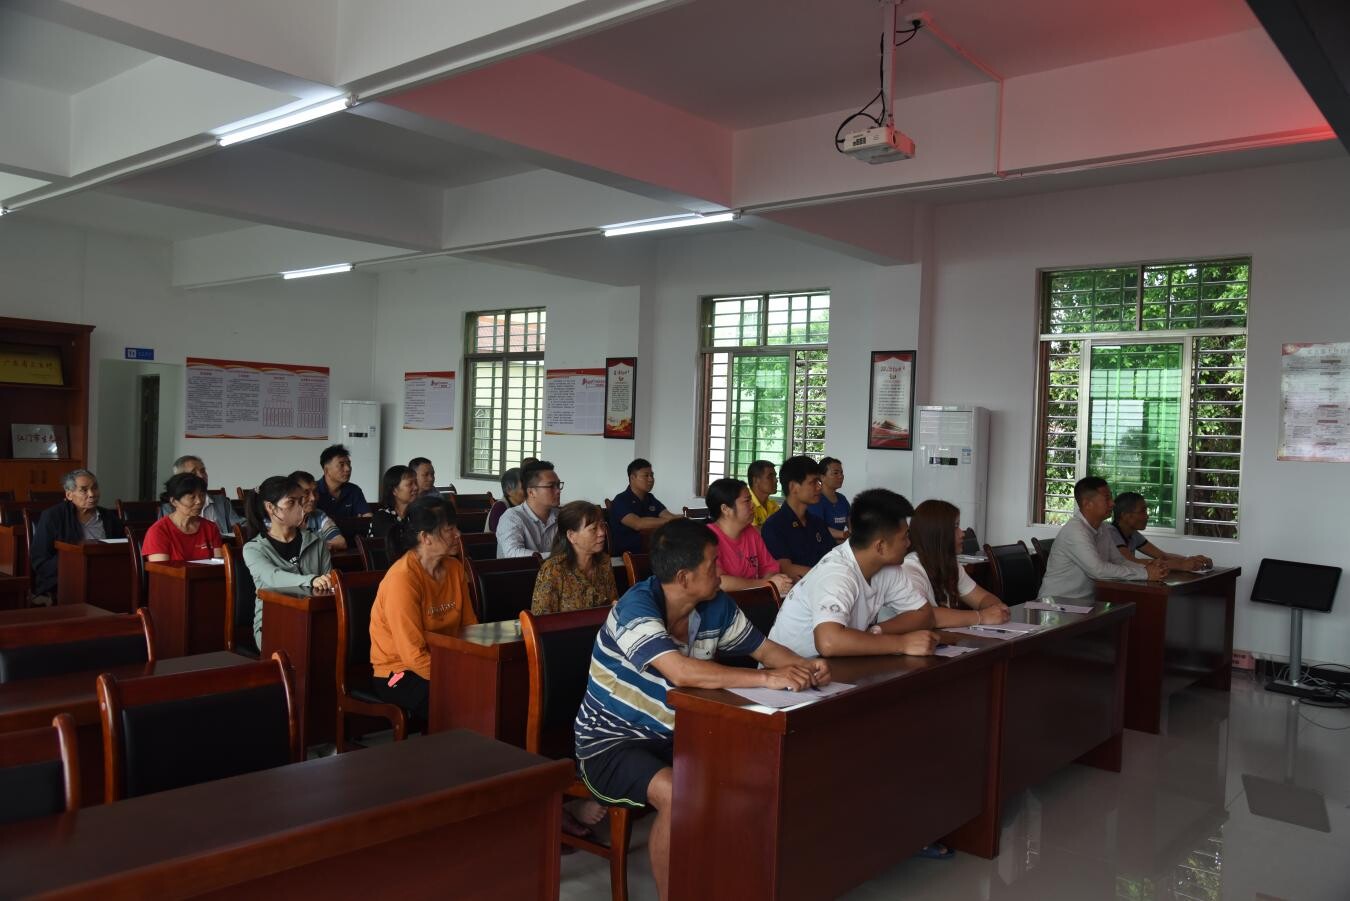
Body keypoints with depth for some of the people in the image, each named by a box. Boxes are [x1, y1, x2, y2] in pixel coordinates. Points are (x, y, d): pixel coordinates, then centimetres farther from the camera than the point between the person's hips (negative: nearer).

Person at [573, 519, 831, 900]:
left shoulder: (716, 606, -4)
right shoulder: (637, 607, -26)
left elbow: (764, 647, 8)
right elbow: (681, 672, -39)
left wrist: (803, 666, -14)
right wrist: (767, 678, -36)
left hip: (672, 737, 7)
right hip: (611, 743, -7)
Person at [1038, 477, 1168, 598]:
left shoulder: (1101, 530, 10)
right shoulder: (1074, 531, -19)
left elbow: (1119, 562, 12)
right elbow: (1098, 570, -25)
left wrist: (1147, 567, -6)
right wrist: (1145, 574, -19)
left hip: (1086, 599, 9)